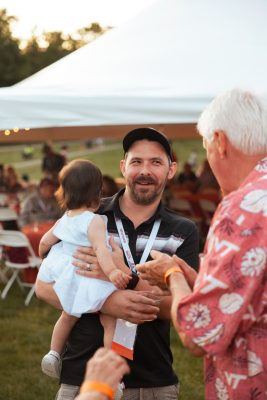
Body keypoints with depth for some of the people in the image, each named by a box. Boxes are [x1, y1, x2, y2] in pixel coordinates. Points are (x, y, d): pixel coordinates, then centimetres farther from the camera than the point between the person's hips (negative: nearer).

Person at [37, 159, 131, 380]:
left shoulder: (64, 219, 7)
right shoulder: (94, 221, -18)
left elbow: (45, 241, 18)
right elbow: (100, 248, -33)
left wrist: (43, 256, 39)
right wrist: (112, 271, -43)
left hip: (68, 280, 8)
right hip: (91, 285, -8)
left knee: (69, 316, 30)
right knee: (111, 322, -4)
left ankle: (54, 353, 39)